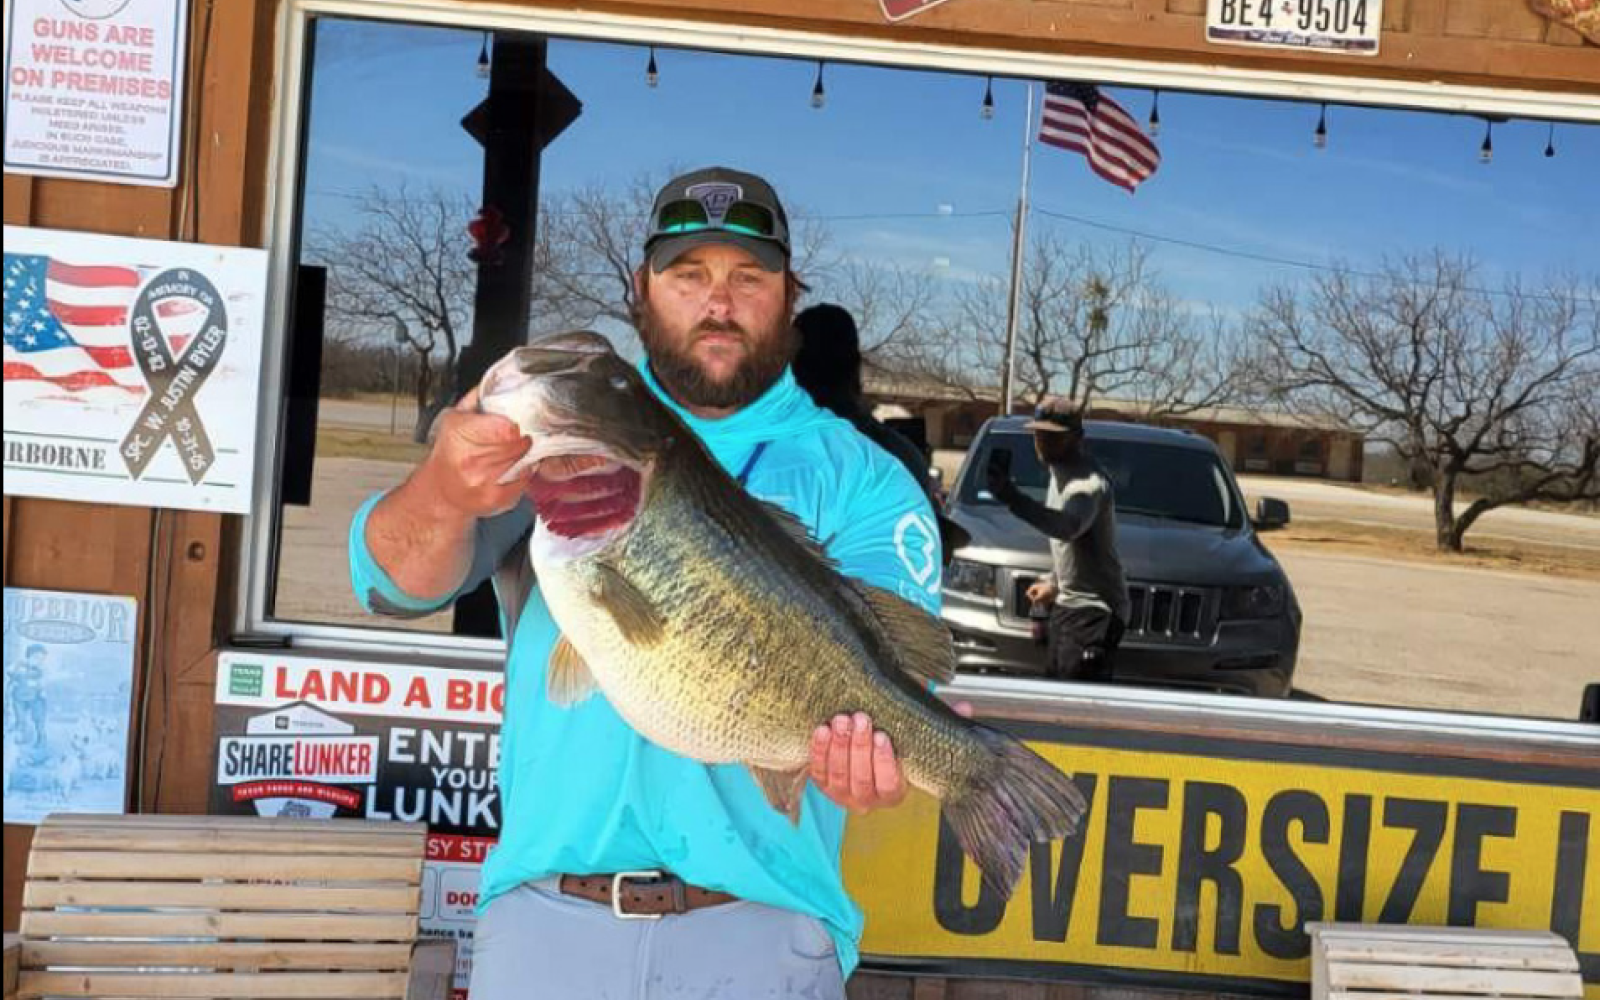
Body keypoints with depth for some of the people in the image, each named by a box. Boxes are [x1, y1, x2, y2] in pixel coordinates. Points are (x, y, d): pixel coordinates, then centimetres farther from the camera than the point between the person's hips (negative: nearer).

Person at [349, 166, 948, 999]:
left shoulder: (862, 480, 3)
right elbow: (397, 583, -4)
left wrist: (865, 745, -34)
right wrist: (443, 494, -28)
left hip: (755, 923, -1)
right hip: (545, 915, 1)